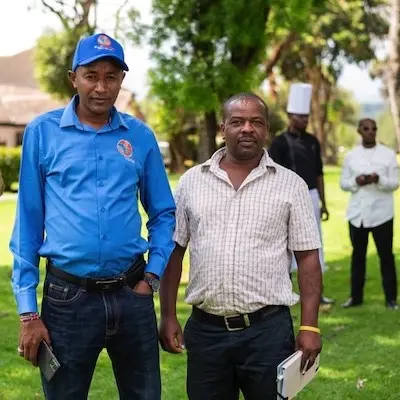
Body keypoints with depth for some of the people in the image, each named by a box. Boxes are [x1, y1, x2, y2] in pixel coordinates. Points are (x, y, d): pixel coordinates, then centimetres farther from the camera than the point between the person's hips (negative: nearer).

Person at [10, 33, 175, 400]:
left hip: (131, 295, 2)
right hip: (67, 297, -2)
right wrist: (28, 310, -3)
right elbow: (28, 221, -1)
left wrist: (152, 276, 0)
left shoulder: (140, 136, 4)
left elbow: (163, 214, 12)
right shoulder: (42, 132, -2)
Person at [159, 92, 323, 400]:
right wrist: (168, 316, 4)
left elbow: (308, 258, 0)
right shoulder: (192, 181, 6)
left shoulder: (291, 185, 1)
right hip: (205, 329, 2)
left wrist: (310, 326, -6)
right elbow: (174, 251, 9)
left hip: (268, 329, -2)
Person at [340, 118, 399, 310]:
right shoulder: (351, 156, 7)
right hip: (357, 213, 2)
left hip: (381, 213, -2)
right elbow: (343, 183, 8)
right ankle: (356, 296, 19)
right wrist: (356, 181, -13)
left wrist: (378, 179, -20)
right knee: (358, 255, 9)